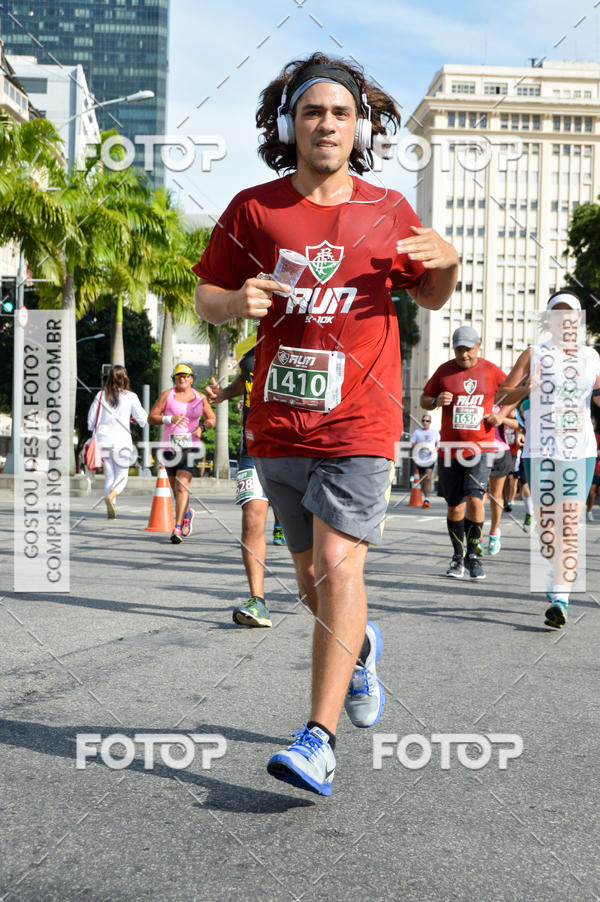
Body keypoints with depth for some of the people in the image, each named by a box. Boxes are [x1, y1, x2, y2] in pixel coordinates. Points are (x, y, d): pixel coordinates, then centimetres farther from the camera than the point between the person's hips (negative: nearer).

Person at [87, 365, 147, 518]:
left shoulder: (101, 395, 3)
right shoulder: (130, 397, -3)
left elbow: (91, 421, 6)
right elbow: (143, 419, 0)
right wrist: (133, 418, 21)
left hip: (103, 438, 3)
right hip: (121, 440, -3)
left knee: (109, 475, 11)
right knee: (122, 475, 5)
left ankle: (110, 510, 6)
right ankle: (111, 497, -23)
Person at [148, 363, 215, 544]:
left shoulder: (200, 397, 9)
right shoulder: (167, 395, 4)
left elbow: (211, 418, 20)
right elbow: (151, 418, 1)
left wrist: (202, 427, -2)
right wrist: (169, 419, -16)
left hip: (190, 446, -1)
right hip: (170, 446, 2)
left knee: (182, 485, -17)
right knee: (175, 488, 11)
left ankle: (178, 529, -20)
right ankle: (186, 513, 41)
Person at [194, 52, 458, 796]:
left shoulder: (387, 211, 4)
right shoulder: (253, 209, 3)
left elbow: (429, 297, 16)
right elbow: (205, 296, 9)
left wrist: (447, 265, -7)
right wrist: (237, 301, -14)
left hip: (360, 423, -2)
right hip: (279, 426, 2)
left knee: (338, 566, -16)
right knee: (311, 579, 14)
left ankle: (319, 739, -12)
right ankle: (359, 647, 47)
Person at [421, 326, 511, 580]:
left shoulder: (491, 371, 3)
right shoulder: (444, 371, 5)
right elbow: (424, 400, 12)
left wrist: (502, 414, 1)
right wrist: (436, 401, -10)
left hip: (480, 447, -1)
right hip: (449, 449, 1)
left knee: (474, 499, -17)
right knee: (455, 506, 6)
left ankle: (472, 555, -2)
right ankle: (458, 556, 23)